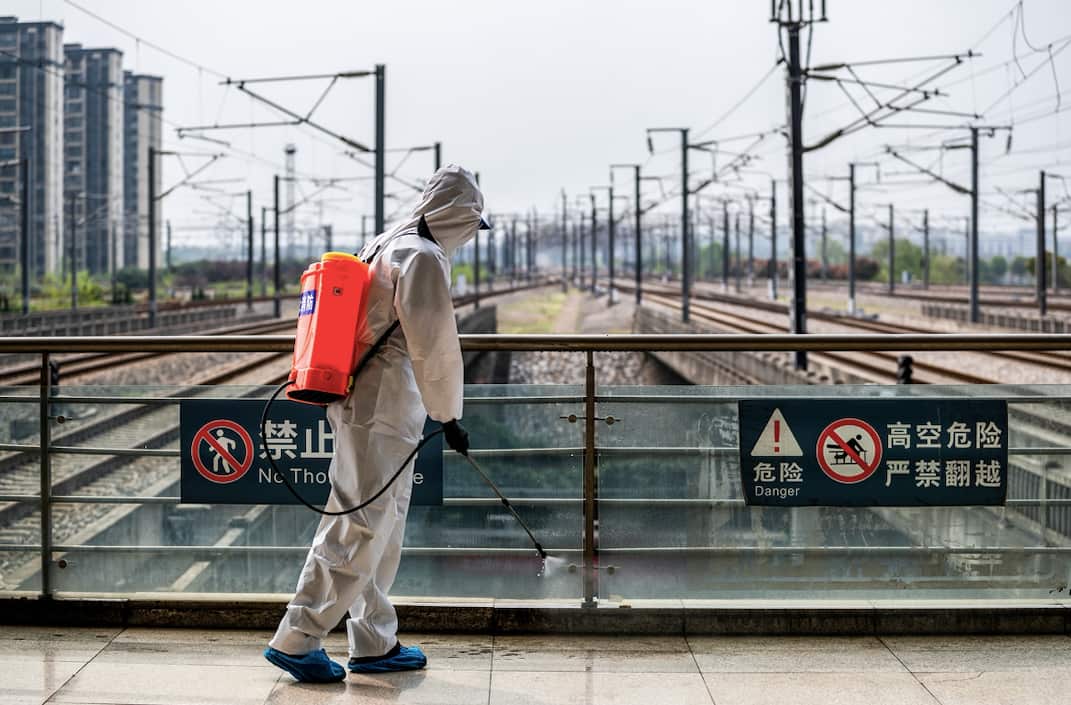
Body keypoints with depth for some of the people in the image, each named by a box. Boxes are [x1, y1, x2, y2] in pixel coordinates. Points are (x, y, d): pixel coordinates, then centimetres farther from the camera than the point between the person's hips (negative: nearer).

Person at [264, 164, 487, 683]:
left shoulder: (382, 247, 17)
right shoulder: (425, 258, -13)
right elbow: (434, 347, -14)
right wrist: (448, 416, -6)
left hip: (356, 401, 10)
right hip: (384, 408, -10)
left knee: (383, 528, 15)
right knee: (362, 526, -6)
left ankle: (374, 644, 22)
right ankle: (296, 639, -3)